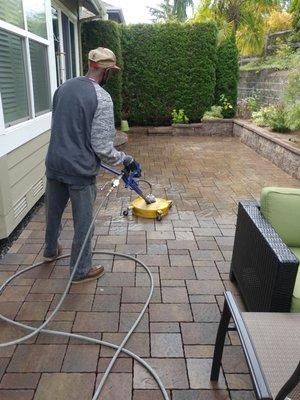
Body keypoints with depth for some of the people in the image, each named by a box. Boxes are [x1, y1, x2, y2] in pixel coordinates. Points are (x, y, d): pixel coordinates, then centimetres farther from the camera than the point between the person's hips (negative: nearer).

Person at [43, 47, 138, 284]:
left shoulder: (63, 87, 5)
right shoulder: (101, 98, -17)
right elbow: (102, 148, -20)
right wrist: (126, 159, -3)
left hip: (54, 165, 7)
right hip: (80, 170, -7)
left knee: (53, 211, 25)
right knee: (83, 222, 9)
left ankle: (51, 251, 49)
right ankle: (81, 271, 24)